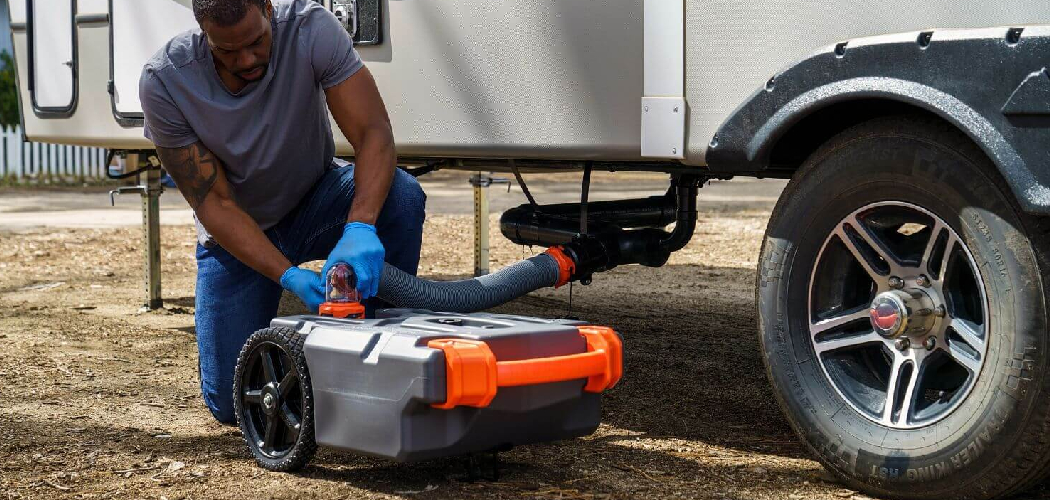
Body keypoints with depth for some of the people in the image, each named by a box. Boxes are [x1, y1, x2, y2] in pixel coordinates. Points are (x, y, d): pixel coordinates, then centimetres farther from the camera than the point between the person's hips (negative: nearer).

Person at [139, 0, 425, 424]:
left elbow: (374, 133, -30)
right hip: (236, 234, -1)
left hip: (314, 203, 1)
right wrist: (289, 277, -36)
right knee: (231, 403, -11)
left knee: (401, 195, -32)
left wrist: (360, 228, -47)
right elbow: (215, 203, -23)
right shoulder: (163, 82, -26)